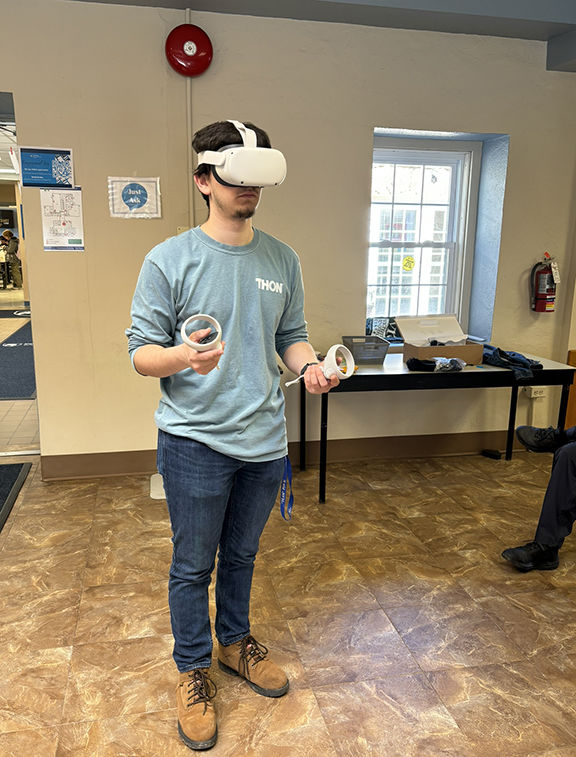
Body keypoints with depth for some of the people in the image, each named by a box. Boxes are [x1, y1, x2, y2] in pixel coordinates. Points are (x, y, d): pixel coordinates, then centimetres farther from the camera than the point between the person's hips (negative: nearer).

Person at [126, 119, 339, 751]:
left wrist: (309, 366, -10)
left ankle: (235, 642, 46)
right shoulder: (168, 260, -10)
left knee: (241, 554, 22)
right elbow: (141, 351, -9)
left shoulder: (283, 260, 4)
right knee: (193, 566, 12)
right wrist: (182, 356, -30)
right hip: (195, 441, -4)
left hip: (264, 438, 4)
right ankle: (193, 669, 35)